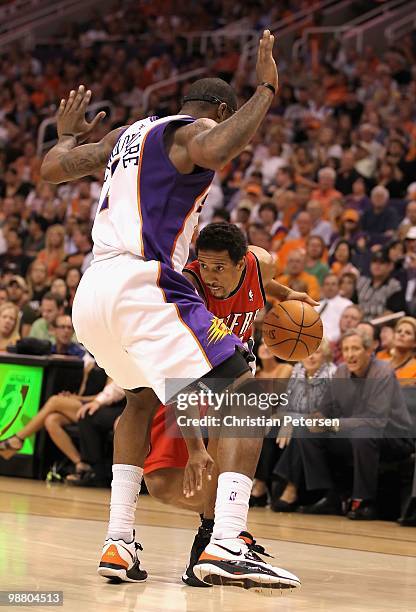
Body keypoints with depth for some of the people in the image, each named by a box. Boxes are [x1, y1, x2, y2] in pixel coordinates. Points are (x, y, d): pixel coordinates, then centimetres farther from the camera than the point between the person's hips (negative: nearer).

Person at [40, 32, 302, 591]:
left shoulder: (127, 135, 26)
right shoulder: (194, 129, 4)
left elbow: (52, 169, 26)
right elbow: (216, 152, -21)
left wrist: (68, 135, 46)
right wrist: (266, 90, -10)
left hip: (91, 294, 8)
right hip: (142, 284, -8)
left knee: (144, 397, 31)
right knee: (245, 400, -5)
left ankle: (118, 542, 20)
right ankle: (226, 545, -21)